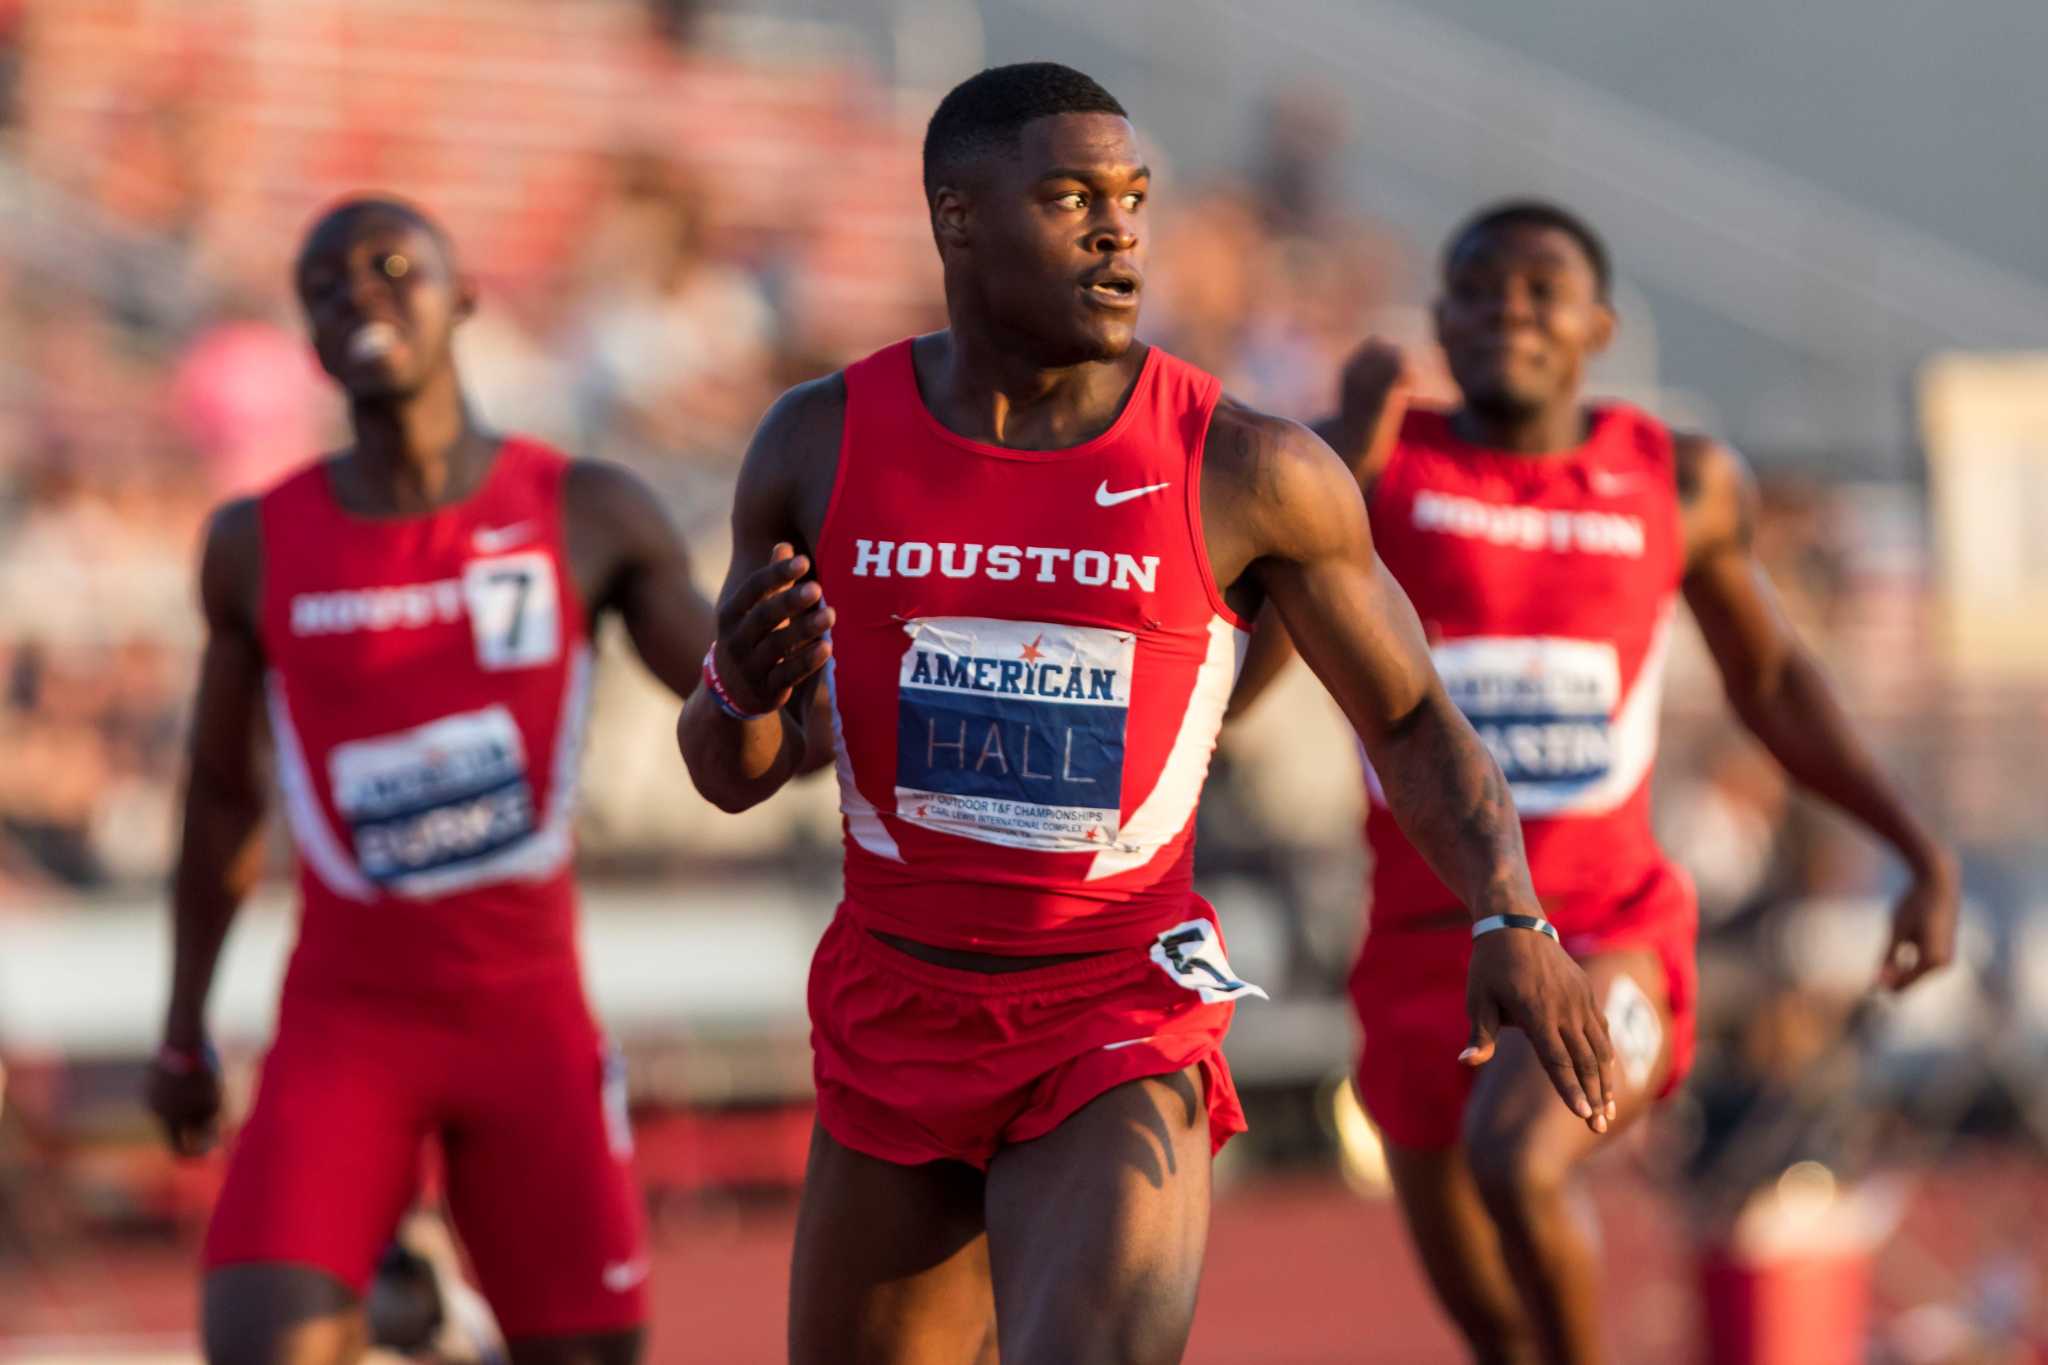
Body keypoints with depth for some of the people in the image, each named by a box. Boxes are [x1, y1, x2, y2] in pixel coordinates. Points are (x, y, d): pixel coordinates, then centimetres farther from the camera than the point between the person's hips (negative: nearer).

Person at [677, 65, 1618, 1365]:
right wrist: (742, 687, -17)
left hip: (1122, 1043, -3)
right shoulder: (823, 444, -2)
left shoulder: (1247, 471, -9)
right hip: (894, 1019, 3)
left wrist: (1511, 923, -15)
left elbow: (1415, 720, 2)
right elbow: (737, 775, 7)